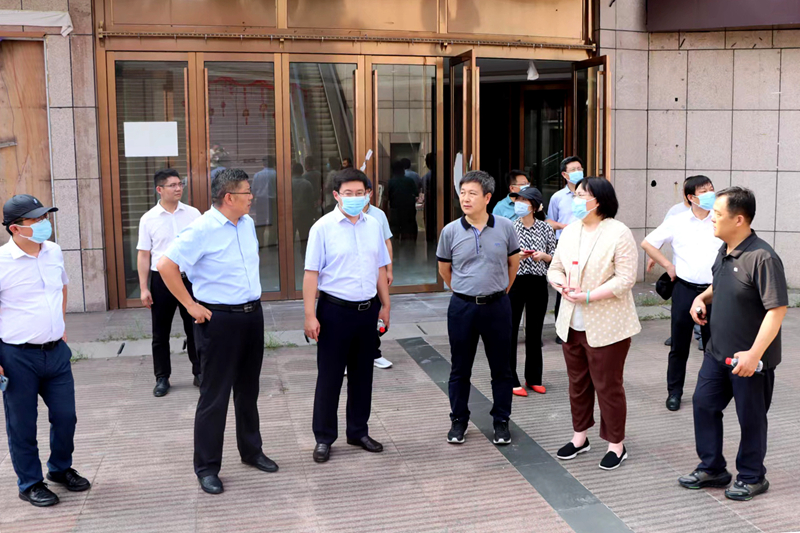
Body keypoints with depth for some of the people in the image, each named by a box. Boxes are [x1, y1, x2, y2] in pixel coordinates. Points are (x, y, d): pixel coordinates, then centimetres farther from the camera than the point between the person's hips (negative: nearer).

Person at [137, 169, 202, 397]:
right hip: (161, 279, 0)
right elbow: (144, 255, 1)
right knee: (160, 333, 8)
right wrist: (143, 288, -3)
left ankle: (199, 373, 21)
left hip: (190, 277, 1)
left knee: (194, 328, 8)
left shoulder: (193, 214, 2)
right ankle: (162, 378, 20)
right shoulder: (148, 219, 0)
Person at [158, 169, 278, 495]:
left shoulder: (247, 223, 7)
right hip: (219, 319, -7)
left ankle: (251, 451, 34)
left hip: (252, 314, 7)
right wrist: (191, 306, -17)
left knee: (248, 389, 18)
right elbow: (166, 265, -20)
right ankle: (206, 467, 14)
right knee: (215, 395, 1)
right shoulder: (202, 229, -17)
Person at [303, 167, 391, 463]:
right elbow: (311, 273, -10)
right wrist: (310, 315, -14)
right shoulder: (323, 227, -8)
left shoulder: (374, 225, 6)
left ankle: (358, 431, 29)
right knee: (329, 377, 4)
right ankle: (324, 438, 18)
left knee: (362, 375, 14)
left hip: (368, 310, 5)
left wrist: (385, 305, 14)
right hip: (335, 309, -4)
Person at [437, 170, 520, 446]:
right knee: (460, 369, 10)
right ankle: (458, 420, 25)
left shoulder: (505, 227, -4)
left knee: (501, 368, 10)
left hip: (497, 306, 0)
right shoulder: (451, 231, -5)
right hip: (462, 307, 0)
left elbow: (514, 262, 11)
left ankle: (501, 421, 24)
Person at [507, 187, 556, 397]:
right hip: (514, 282, -2)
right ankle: (511, 380, 12)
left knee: (535, 332, 12)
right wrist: (516, 256, -17)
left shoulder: (545, 228, 2)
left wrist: (543, 255, -10)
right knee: (510, 331, 1)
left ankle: (534, 378, 25)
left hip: (538, 283, 2)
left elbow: (554, 257, 10)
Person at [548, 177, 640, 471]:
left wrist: (588, 296, -22)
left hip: (605, 325, -6)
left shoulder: (618, 232, -13)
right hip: (572, 323, 7)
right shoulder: (570, 231, 8)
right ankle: (580, 435, 33)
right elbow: (555, 268, 12)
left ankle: (616, 444, 20)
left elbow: (625, 279, -18)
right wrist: (563, 286, -10)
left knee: (607, 386, 3)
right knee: (578, 382, 17)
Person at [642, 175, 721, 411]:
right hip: (685, 290, 0)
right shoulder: (676, 222, -2)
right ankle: (674, 392, 19)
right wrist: (668, 265, 0)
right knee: (679, 345, 7)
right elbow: (647, 243, 4)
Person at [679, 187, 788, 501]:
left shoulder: (762, 258, -23)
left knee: (750, 417, 9)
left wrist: (755, 354, -29)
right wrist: (702, 298, 1)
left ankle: (752, 477, 29)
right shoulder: (724, 251, 4)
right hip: (718, 351, 8)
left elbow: (777, 309, -25)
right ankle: (712, 468, 30)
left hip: (750, 357, -8)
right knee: (703, 403, 13)